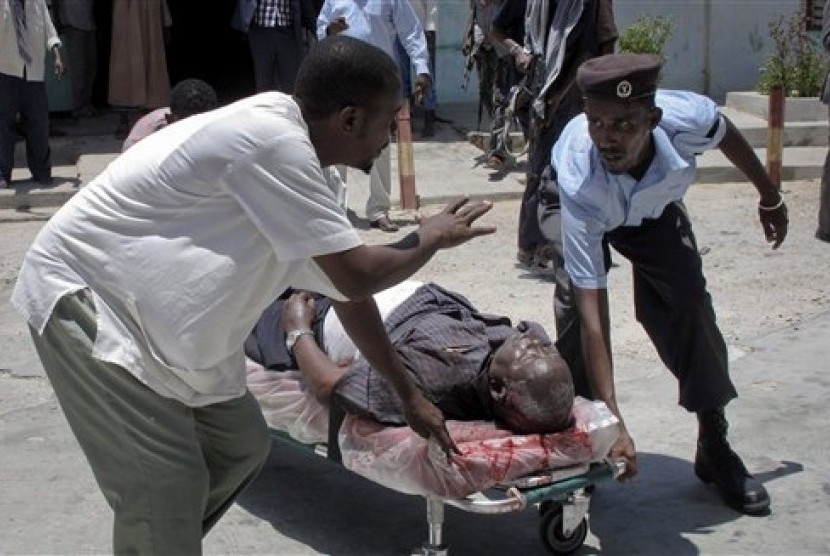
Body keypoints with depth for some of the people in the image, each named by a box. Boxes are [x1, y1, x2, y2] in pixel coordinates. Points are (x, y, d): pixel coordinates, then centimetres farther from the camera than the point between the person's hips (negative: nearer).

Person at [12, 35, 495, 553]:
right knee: (168, 483, -12)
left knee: (242, 445, 12)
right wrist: (431, 238, -4)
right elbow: (358, 277, -24)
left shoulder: (296, 155, 4)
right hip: (84, 292, -10)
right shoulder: (272, 141, -26)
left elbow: (346, 292, 12)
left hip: (153, 310, 10)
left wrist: (411, 396, 16)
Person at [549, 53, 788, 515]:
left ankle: (715, 446, 4)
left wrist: (771, 198, 7)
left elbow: (728, 134, -9)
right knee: (576, 318, -20)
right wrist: (614, 423, -48)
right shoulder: (577, 179, -45)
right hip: (580, 213, -2)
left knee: (689, 306, -11)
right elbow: (593, 309, -45)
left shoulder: (686, 117, -39)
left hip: (655, 208, 2)